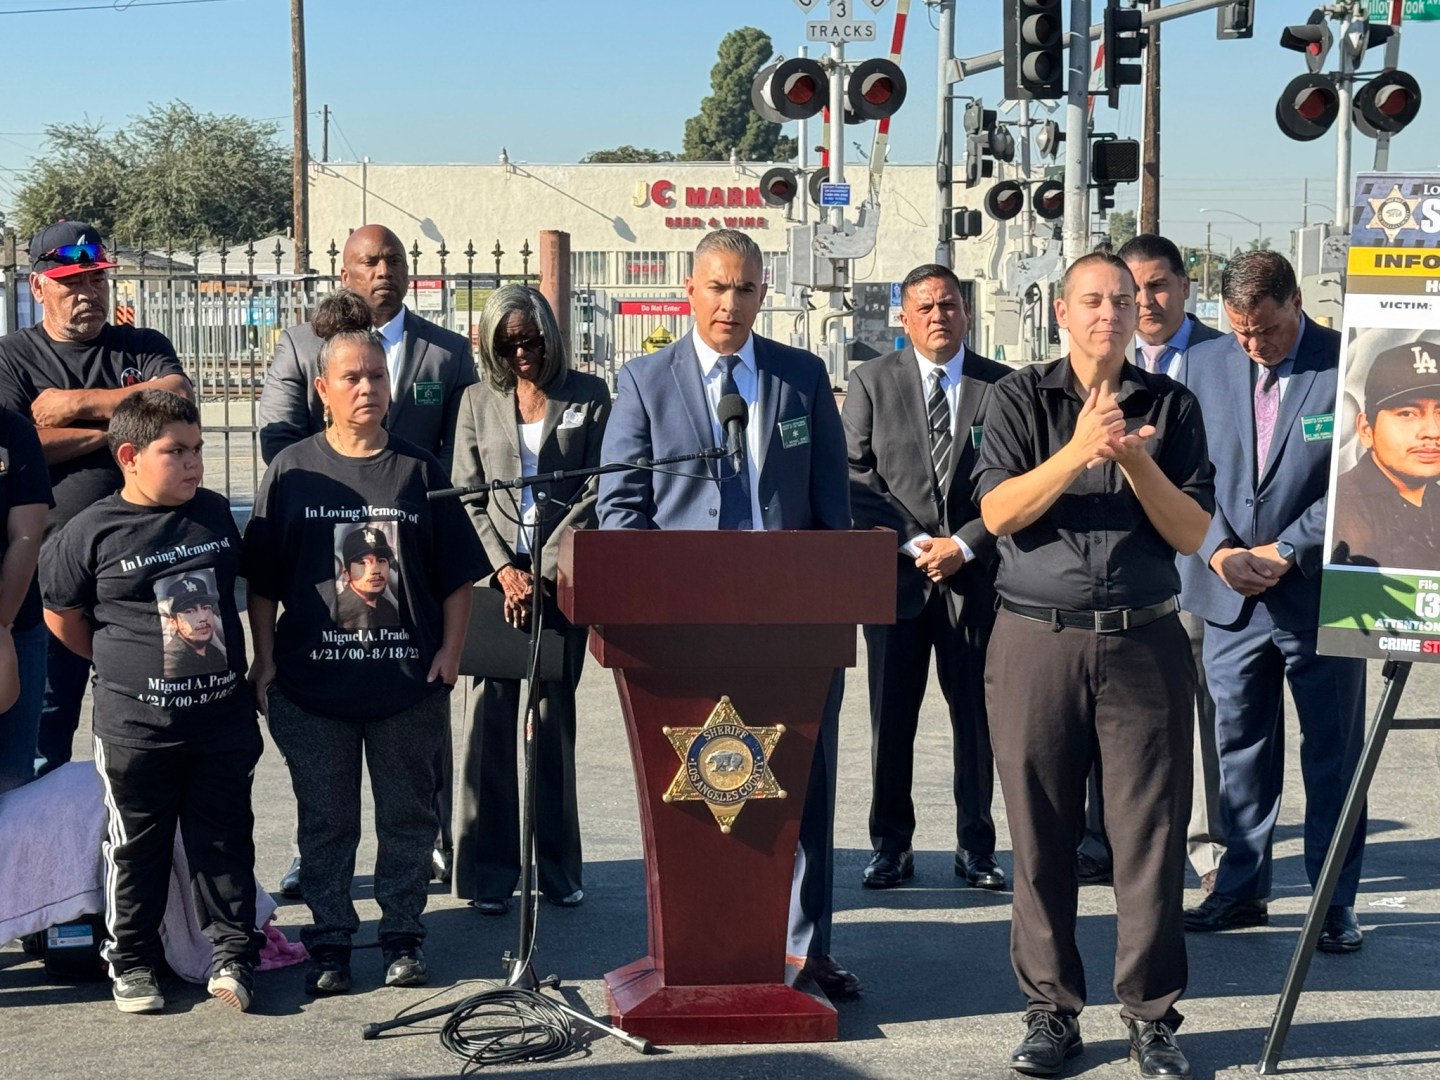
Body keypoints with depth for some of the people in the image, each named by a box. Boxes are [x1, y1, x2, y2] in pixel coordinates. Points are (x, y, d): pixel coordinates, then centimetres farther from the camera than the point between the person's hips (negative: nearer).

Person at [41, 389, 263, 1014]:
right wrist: (120, 666, 8)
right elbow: (61, 615, 3)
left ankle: (233, 956, 18)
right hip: (136, 727, -3)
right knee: (137, 849, 9)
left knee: (225, 842, 8)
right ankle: (132, 962, 23)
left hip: (223, 720, 3)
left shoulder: (215, 513, 3)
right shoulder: (92, 532, -9)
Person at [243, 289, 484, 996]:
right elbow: (261, 580, 5)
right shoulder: (292, 471, 3)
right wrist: (264, 662, 1)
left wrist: (449, 650, -2)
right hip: (312, 680, 0)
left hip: (408, 678, 1)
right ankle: (330, 941, 18)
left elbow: (457, 574, 7)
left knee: (407, 814, 9)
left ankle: (402, 937, 21)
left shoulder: (419, 470, 4)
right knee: (326, 820, 8)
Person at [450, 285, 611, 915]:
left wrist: (541, 570, -8)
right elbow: (466, 494, 7)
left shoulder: (587, 396, 5)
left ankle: (558, 868, 12)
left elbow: (594, 491, -1)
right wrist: (505, 570, -6)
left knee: (557, 717, 4)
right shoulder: (479, 402, 10)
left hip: (563, 574, -1)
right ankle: (487, 872, 2)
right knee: (491, 717, -3)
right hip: (495, 574, 1)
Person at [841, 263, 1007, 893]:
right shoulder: (872, 381, 5)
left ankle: (976, 848, 17)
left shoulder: (1003, 386, 5)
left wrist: (964, 545, -9)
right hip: (895, 573, 0)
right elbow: (856, 479, 0)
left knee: (976, 715, 6)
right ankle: (891, 846, 15)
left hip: (975, 574, 0)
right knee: (891, 717, 4)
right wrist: (912, 543, -9)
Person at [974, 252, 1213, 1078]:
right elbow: (996, 512, -6)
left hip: (1144, 642, 0)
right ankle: (1052, 1011, 16)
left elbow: (1193, 533, 1)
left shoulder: (1172, 406, 7)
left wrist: (1135, 459, -14)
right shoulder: (1020, 398, 5)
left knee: (1151, 833, 0)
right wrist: (1076, 452, -18)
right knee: (1042, 836, 5)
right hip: (1036, 640, 0)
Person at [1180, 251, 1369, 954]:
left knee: (1333, 757, 6)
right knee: (1240, 748, 12)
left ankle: (1335, 903, 16)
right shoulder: (1205, 365, 4)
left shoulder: (1349, 366, -9)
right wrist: (1218, 552, -9)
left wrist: (1284, 552, -13)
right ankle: (1241, 890, 23)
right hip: (1230, 594, 4)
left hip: (1320, 595, -3)